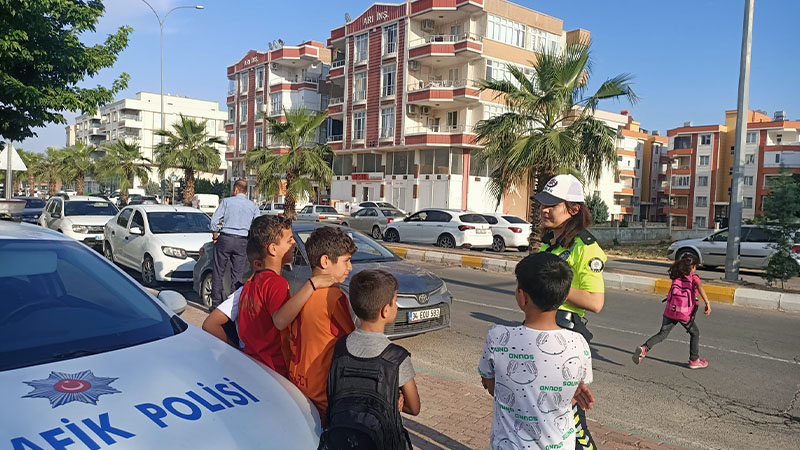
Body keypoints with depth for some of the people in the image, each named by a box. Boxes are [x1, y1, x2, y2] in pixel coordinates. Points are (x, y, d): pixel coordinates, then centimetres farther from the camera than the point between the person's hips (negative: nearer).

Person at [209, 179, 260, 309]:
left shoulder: (227, 201, 2)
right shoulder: (253, 206, 9)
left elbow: (214, 221, -2)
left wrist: (215, 236, 10)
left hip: (225, 239, -2)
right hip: (242, 242, 2)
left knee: (218, 273, 7)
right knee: (238, 275, 6)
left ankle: (216, 303, 8)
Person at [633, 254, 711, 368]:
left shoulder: (676, 276, 15)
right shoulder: (693, 277, 1)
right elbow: (699, 286, -19)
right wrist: (707, 302, -27)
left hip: (670, 311, 4)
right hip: (685, 313, -4)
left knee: (662, 334, 9)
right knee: (695, 333, 21)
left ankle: (644, 348, -14)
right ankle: (694, 360, 28)